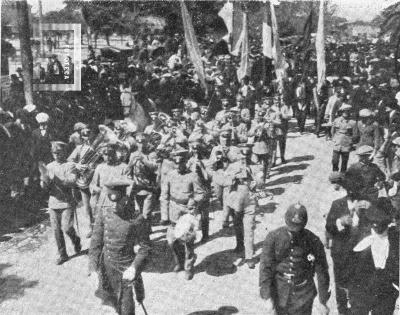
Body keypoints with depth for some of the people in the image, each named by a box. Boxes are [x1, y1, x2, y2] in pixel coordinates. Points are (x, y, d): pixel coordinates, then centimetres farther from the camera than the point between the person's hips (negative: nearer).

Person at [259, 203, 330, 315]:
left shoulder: (313, 241, -10)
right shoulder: (273, 237, -11)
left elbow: (322, 272, -2)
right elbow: (265, 268, -12)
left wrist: (323, 302, 2)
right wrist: (267, 298, -17)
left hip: (303, 297, -1)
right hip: (279, 294, 1)